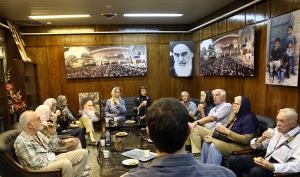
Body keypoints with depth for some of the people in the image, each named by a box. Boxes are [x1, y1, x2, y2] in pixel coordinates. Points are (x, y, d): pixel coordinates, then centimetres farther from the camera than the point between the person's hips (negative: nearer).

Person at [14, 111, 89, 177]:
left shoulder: (38, 134, 10)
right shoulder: (21, 141, -15)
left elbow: (52, 148, 12)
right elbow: (35, 163, -21)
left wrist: (53, 133, 0)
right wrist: (55, 160, -15)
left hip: (52, 161, 8)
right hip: (41, 168, -8)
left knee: (83, 152, -3)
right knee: (66, 163, -38)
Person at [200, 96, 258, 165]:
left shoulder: (249, 118, -12)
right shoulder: (235, 115, 12)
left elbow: (246, 140, -20)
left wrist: (227, 131, -24)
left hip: (240, 146, -8)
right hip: (228, 141, 8)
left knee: (214, 146, -28)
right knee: (207, 142, -12)